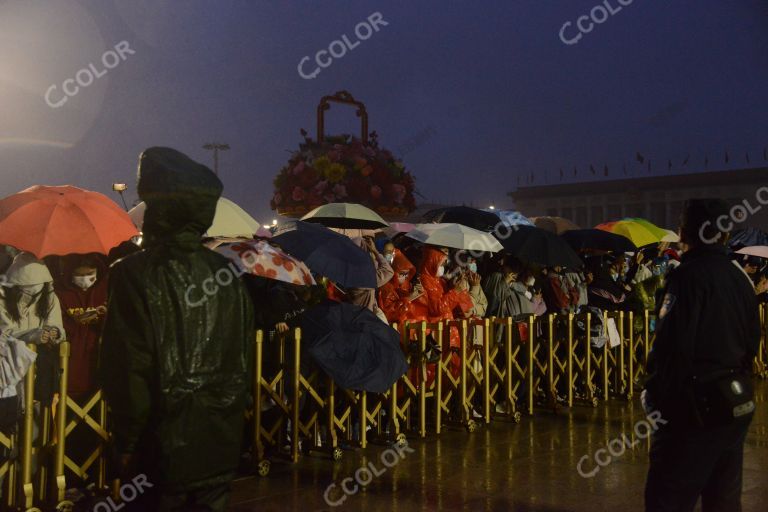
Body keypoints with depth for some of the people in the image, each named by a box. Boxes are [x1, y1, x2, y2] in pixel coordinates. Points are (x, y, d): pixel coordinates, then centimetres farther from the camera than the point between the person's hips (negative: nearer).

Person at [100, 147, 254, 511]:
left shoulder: (134, 275, -15)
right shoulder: (228, 275, 0)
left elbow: (130, 371, -15)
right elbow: (242, 364, 5)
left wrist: (128, 443, -3)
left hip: (162, 449, -4)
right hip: (220, 447, 4)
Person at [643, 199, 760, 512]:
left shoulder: (688, 276, -15)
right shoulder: (739, 279, 10)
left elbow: (673, 346, -22)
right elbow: (752, 342, 16)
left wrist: (656, 394, -11)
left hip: (697, 408, -9)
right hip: (736, 404, 9)